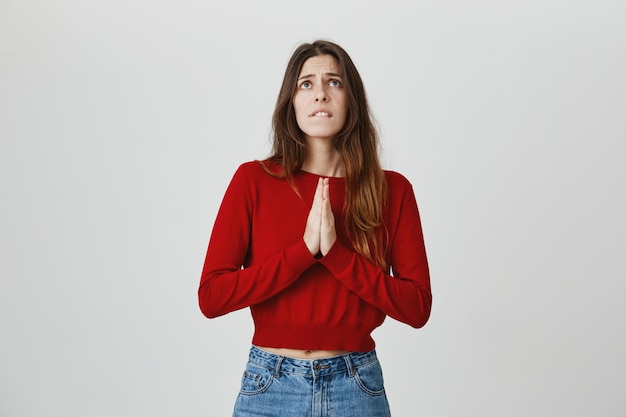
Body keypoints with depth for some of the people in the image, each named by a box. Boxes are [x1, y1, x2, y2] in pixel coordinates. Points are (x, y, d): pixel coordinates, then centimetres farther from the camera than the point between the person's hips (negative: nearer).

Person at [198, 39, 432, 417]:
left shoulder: (392, 190, -2)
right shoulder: (253, 180, -4)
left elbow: (417, 306, -7)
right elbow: (211, 296, -10)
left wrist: (336, 253, -18)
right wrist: (305, 249, -18)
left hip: (357, 386, 1)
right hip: (270, 386, 0)